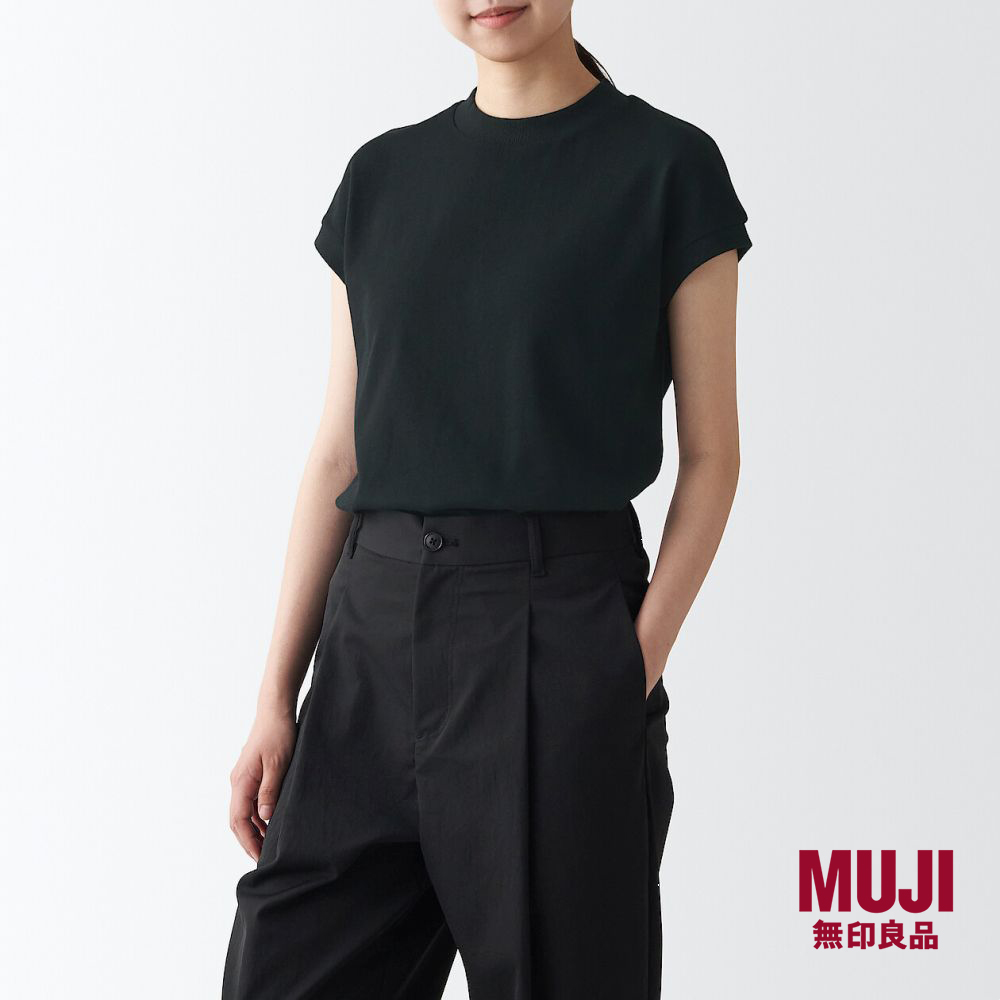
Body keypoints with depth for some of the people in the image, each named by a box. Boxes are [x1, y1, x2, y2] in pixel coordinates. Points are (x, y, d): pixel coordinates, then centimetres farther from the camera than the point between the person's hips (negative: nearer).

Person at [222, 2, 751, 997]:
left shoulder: (667, 167, -1)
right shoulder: (381, 175, 11)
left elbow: (710, 457, 0)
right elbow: (337, 452, 11)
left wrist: (638, 669, -11)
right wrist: (277, 696, 6)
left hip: (558, 619, -4)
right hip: (376, 625, 4)